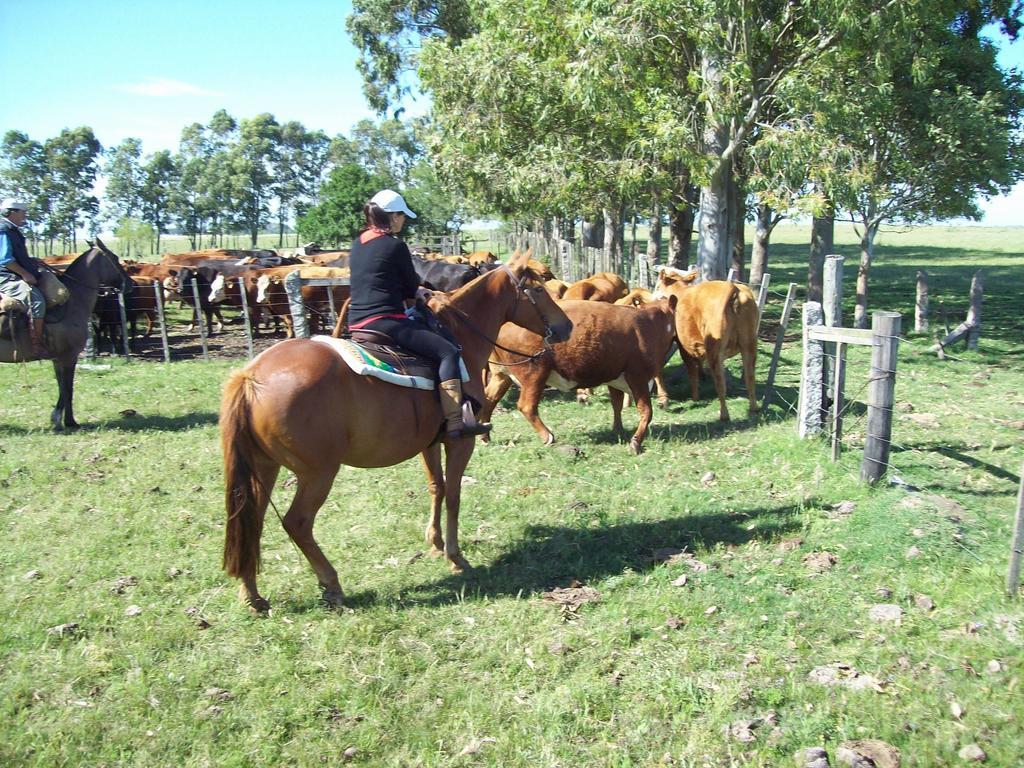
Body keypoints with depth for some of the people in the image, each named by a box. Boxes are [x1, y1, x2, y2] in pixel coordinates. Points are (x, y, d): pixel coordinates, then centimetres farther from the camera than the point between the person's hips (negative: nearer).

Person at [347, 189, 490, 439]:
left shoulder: (358, 245, 15)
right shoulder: (395, 246, -9)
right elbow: (411, 289, -1)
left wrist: (416, 292, 19)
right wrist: (421, 293, 23)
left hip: (357, 322, 10)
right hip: (385, 321, -10)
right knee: (447, 352, -10)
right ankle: (455, 422, -19)